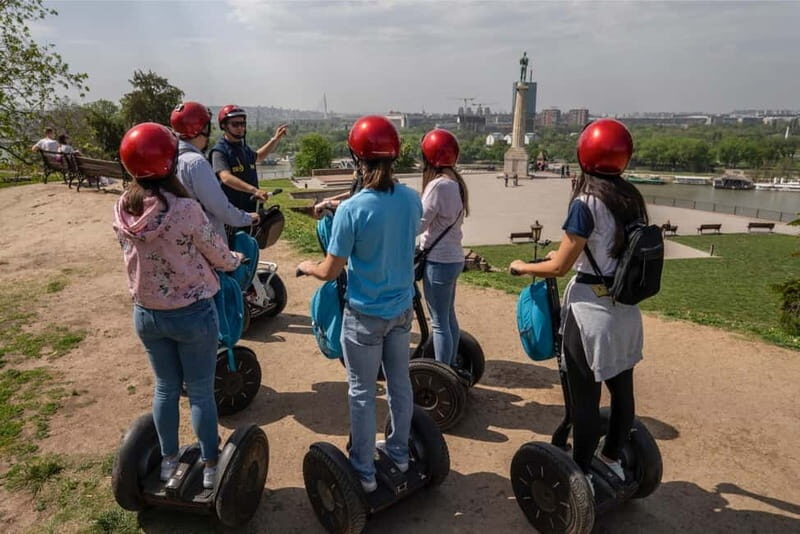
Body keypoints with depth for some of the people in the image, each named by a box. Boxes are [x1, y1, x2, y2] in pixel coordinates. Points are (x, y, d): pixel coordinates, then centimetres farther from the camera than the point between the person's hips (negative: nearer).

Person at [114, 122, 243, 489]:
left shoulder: (122, 211, -8)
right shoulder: (186, 210, -24)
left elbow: (133, 257, 6)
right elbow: (219, 255, -10)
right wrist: (235, 260, 13)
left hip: (146, 313, 5)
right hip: (193, 314, -4)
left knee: (165, 388, 21)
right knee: (200, 392, 10)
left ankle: (169, 461, 36)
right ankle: (210, 467, 25)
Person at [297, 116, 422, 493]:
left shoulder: (351, 211, -22)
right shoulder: (411, 200, -6)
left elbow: (329, 272, -17)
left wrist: (305, 267, 5)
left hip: (365, 315, -5)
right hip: (402, 309, 5)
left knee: (362, 393, 11)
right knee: (400, 383, 21)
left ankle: (364, 470, 26)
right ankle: (399, 451, 40)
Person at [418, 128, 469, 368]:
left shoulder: (438, 185, -20)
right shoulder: (455, 182, 7)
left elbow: (417, 224, -18)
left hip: (439, 261, -9)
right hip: (452, 257, 9)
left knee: (439, 322, 1)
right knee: (449, 317, 19)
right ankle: (450, 369, 33)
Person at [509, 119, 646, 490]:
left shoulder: (587, 203, -17)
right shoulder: (632, 199, 4)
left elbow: (559, 267, -15)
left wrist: (522, 266, 1)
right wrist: (571, 253, 22)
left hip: (591, 310, -7)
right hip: (626, 310, 8)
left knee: (585, 397, 6)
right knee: (622, 390, 19)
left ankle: (582, 472, 21)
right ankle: (612, 459, 39)